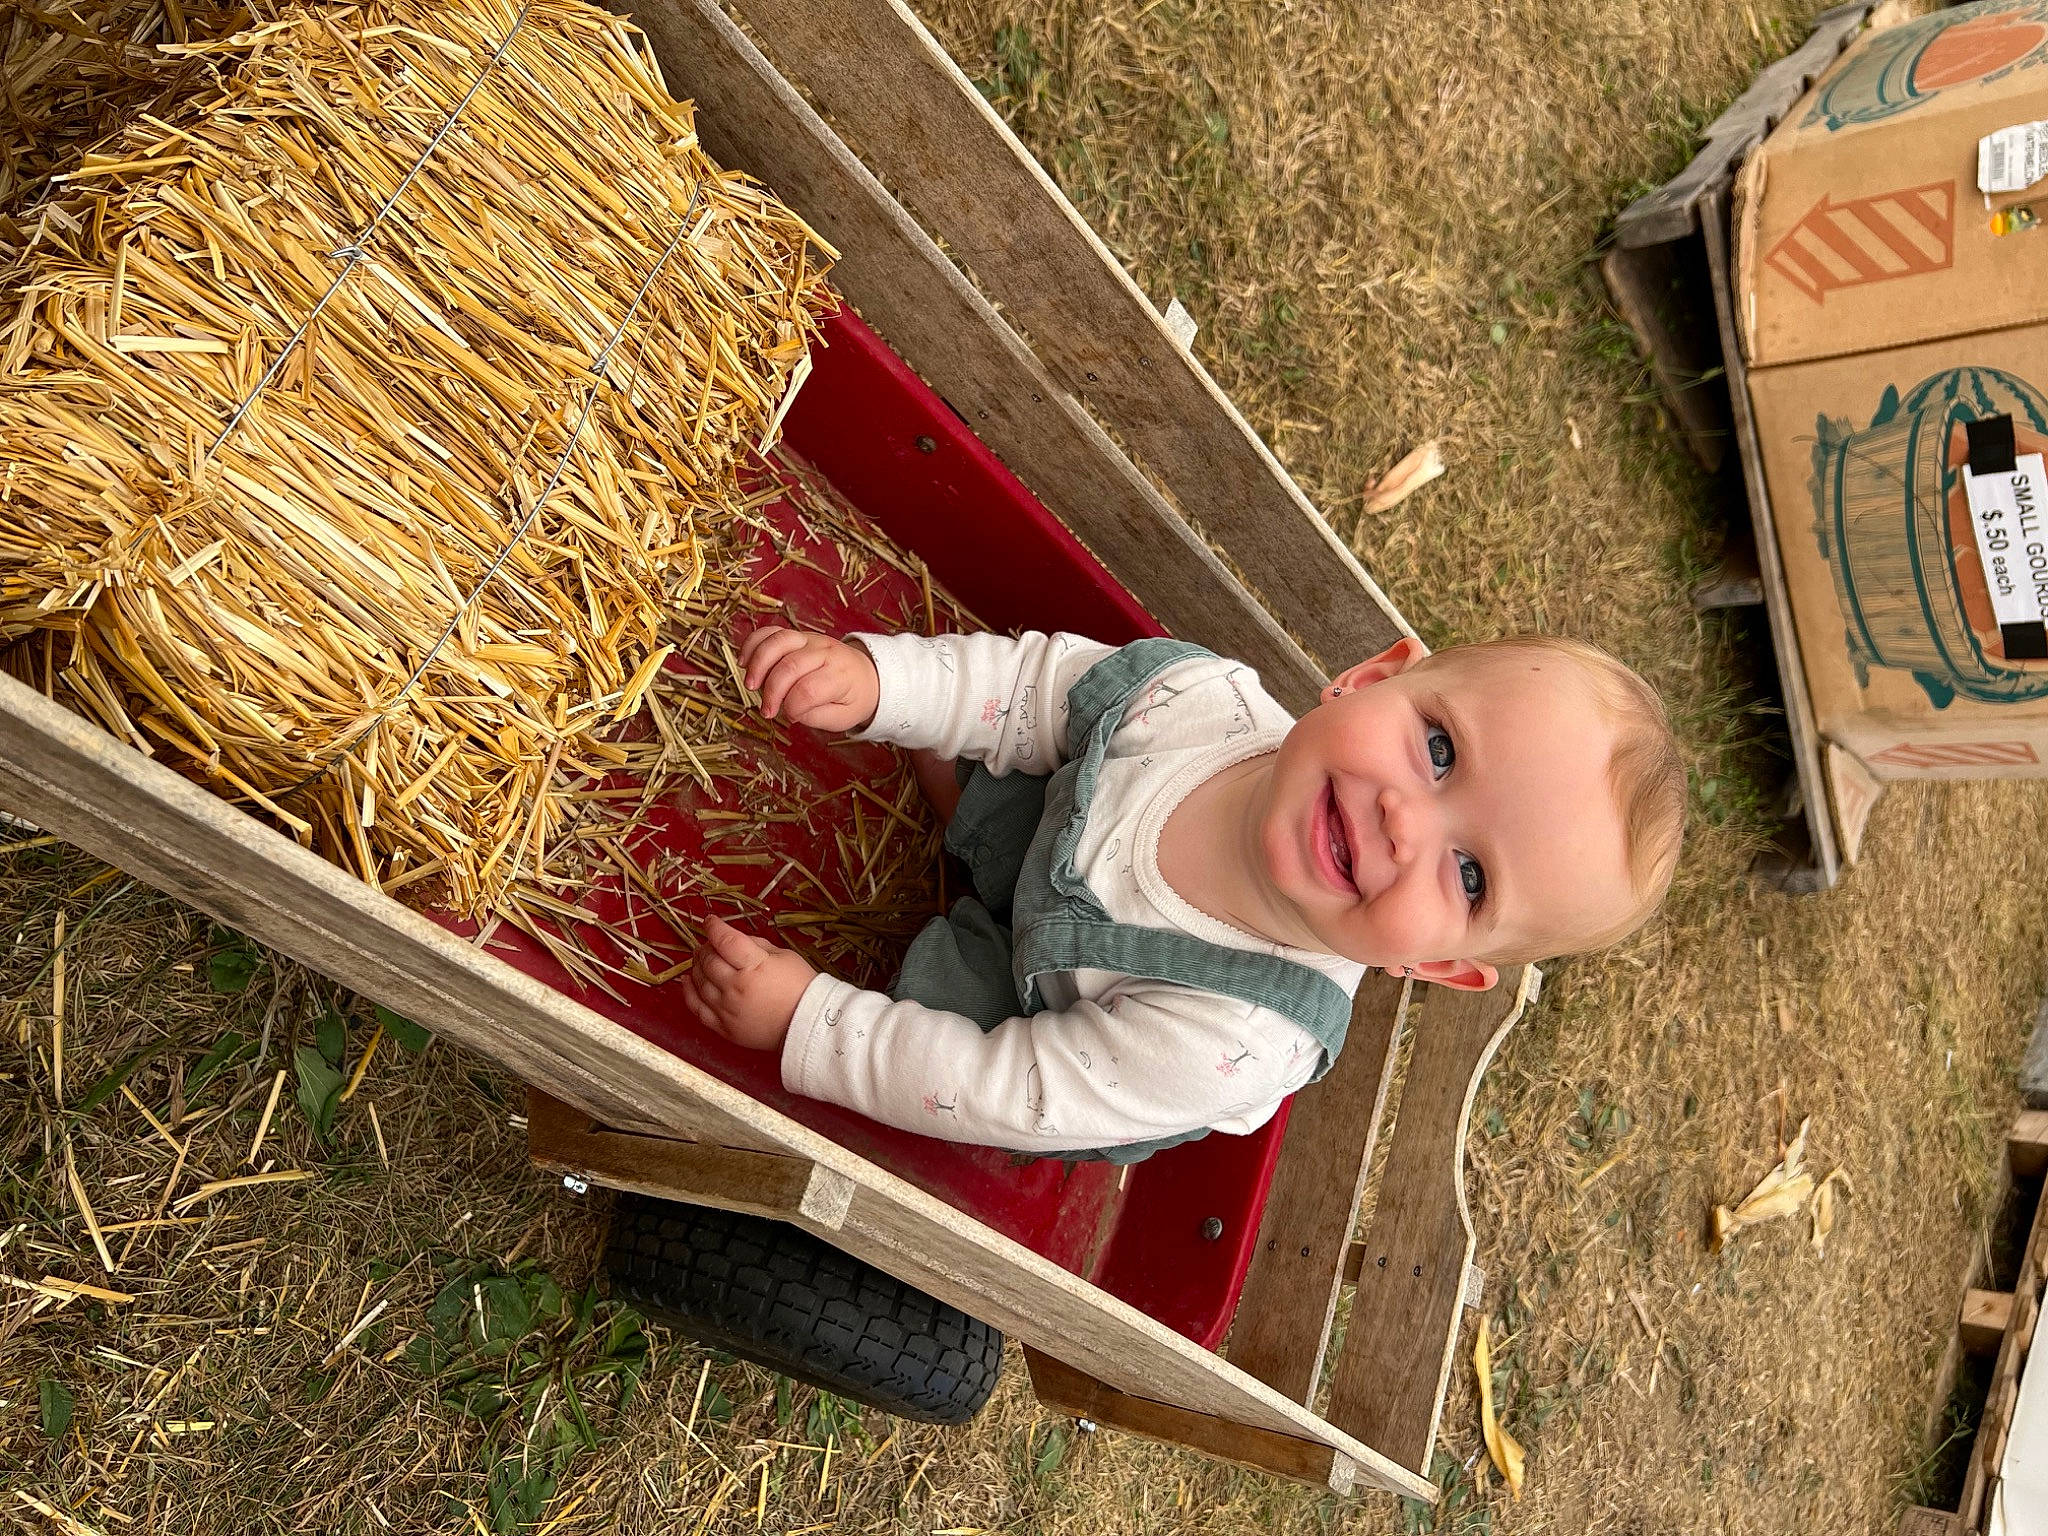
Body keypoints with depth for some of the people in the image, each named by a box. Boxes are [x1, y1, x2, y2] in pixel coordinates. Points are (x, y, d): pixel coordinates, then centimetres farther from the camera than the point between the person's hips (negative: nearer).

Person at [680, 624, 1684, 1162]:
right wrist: (875, 678, -29)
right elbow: (1044, 687, -17)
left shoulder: (1234, 1046, -45)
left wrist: (808, 1021, -32)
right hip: (1040, 827, 4)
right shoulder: (1206, 695, -35)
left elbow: (1018, 1095, -35)